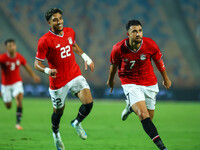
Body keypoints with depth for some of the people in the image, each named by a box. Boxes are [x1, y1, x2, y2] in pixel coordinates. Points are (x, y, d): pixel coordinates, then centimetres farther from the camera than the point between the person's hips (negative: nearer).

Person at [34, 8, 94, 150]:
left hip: (75, 75, 4)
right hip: (58, 81, -4)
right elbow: (37, 63, -14)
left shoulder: (70, 32, 2)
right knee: (59, 111, 10)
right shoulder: (45, 41, -17)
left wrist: (86, 58, 16)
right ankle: (56, 133, 43)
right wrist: (47, 70, -33)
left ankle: (77, 123, 19)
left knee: (88, 103, -12)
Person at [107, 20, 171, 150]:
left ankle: (131, 107, 46)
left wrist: (166, 78, 17)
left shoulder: (150, 45, -17)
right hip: (130, 84, -3)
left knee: (149, 117, 13)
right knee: (143, 115, -23)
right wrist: (111, 80, 20)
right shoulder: (118, 49, -20)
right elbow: (114, 64, 3)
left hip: (150, 83, 3)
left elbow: (158, 61, 3)